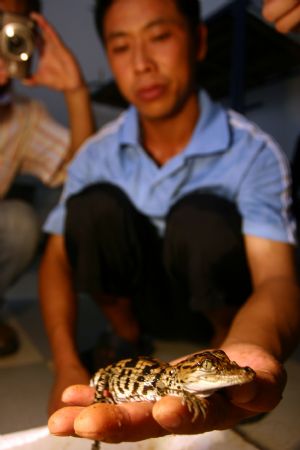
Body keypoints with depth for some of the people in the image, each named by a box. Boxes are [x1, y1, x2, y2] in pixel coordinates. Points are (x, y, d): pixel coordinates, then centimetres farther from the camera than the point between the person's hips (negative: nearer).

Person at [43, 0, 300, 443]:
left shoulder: (253, 152, -20)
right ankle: (126, 339, -2)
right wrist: (67, 366, -23)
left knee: (202, 216, -33)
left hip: (216, 302, -1)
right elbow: (57, 256, -10)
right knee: (95, 204, -25)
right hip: (139, 297, 2)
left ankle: (226, 339, -5)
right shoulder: (98, 154, -10)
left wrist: (248, 351, -56)